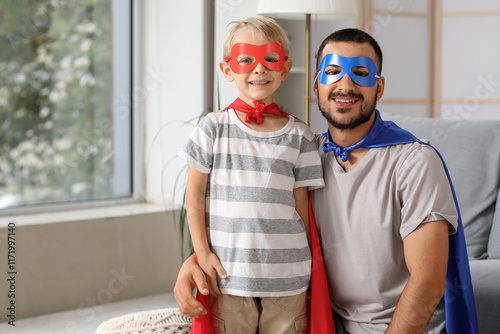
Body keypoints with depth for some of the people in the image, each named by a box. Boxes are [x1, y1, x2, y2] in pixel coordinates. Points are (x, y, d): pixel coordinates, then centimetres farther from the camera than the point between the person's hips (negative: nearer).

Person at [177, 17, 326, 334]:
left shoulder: (299, 136, 5)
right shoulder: (214, 128, 2)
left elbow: (301, 205, 8)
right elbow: (195, 193, 4)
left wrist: (310, 272, 8)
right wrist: (202, 254, -2)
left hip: (287, 277, 1)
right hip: (228, 274, 0)